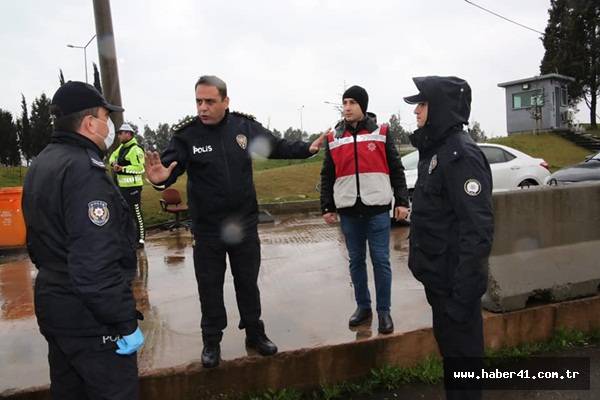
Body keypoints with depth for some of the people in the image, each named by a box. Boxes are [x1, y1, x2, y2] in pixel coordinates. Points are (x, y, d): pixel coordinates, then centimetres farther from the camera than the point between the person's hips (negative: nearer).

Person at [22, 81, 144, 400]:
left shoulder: (41, 164, 9)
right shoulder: (83, 171, -23)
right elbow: (97, 264, -29)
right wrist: (126, 323, -22)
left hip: (52, 304, 10)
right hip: (88, 317, -10)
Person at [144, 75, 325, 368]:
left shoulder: (245, 126, -4)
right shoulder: (186, 134, -10)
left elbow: (277, 147, 7)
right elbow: (170, 166, -15)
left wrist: (307, 149, -1)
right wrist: (160, 177, -37)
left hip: (245, 224, 2)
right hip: (207, 229, -1)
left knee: (248, 282, 16)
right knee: (210, 287, 12)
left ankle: (255, 334, 36)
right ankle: (211, 341, 32)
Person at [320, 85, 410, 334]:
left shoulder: (381, 132, 3)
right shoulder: (334, 137, 8)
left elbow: (396, 169, 4)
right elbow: (327, 176, 10)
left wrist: (402, 201, -2)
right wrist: (326, 207, 6)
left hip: (377, 209, -2)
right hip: (348, 211, 2)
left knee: (381, 261, 2)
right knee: (356, 261, 11)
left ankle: (384, 311, 15)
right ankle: (363, 306, 25)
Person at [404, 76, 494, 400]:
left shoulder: (461, 154, -19)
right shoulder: (435, 149, 9)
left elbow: (477, 231, -24)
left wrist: (463, 294, -24)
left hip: (455, 281, -9)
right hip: (438, 276, 9)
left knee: (462, 355, 8)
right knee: (448, 347, 23)